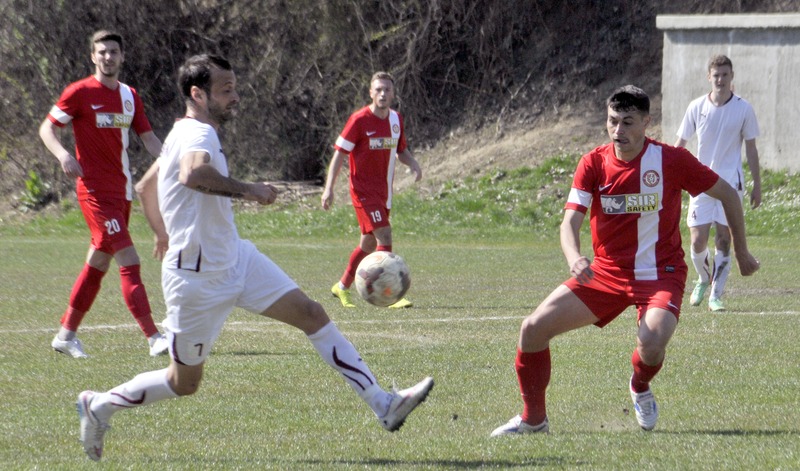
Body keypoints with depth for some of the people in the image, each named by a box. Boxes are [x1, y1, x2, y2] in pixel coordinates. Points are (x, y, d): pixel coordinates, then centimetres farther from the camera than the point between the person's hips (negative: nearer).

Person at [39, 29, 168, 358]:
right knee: (129, 260, -15)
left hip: (121, 191, 7)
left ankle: (66, 334, 23)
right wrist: (63, 155, -22)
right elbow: (47, 128, -3)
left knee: (99, 263, 12)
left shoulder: (129, 96, 12)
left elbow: (148, 138, 14)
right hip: (96, 191, -7)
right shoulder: (80, 93, -6)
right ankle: (154, 337, -19)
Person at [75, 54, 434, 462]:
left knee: (311, 313, -2)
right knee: (184, 382, 5)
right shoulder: (198, 135, -22)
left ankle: (382, 405, -3)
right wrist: (247, 190, -37)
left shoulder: (188, 134, 10)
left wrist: (164, 235, 35)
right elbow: (193, 174, -48)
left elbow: (146, 187, 25)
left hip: (236, 260, 9)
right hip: (198, 280, -9)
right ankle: (99, 405, 27)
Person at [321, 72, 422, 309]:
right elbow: (339, 154, -9)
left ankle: (342, 287, 31)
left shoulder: (396, 119, 7)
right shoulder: (359, 120, -12)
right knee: (384, 236, -18)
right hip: (363, 189, -7)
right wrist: (329, 188, -15)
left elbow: (401, 150, 21)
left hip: (384, 192, 7)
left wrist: (413, 163, -2)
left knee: (369, 244, 13)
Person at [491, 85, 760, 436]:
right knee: (534, 328, -8)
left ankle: (640, 388, 7)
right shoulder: (593, 164, -4)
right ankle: (533, 419, 11)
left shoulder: (671, 160, -11)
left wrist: (742, 252, 8)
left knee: (651, 344, -32)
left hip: (660, 274, -3)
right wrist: (574, 259, -33)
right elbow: (570, 222, -10)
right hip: (606, 272, 4)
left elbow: (727, 194, 2)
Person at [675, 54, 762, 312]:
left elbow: (751, 149, 6)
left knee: (723, 239, -6)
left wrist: (757, 185, 6)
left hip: (731, 182, -1)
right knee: (698, 241, -5)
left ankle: (715, 295, 3)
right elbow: (680, 144, 8)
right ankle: (704, 279, 25)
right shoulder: (697, 107, 1)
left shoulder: (743, 109, -1)